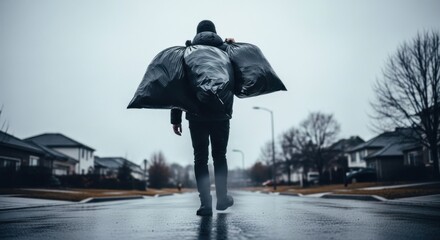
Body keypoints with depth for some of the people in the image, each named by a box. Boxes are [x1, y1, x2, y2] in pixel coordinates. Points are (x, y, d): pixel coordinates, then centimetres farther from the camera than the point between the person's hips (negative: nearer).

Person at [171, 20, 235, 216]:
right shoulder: (227, 50, 4)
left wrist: (175, 119, 3)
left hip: (196, 115, 0)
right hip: (221, 114, 1)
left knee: (200, 158, 4)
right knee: (219, 156, 15)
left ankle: (206, 203, -2)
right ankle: (222, 198, 21)